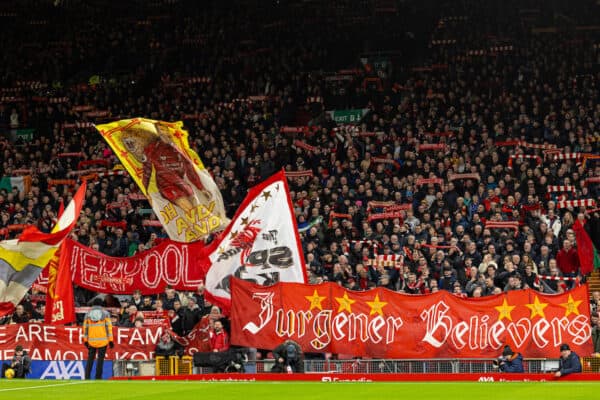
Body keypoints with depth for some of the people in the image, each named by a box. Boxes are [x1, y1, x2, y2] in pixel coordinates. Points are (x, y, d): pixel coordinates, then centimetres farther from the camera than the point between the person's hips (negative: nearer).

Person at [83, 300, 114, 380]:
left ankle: (87, 376, 3)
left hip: (91, 340, 2)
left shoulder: (88, 313, 7)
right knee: (100, 359, 2)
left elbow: (85, 327, 8)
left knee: (90, 358, 10)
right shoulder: (105, 313, 1)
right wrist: (110, 340, -1)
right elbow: (109, 327, -3)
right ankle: (98, 377, -1)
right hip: (102, 340, -2)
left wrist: (85, 340, 14)